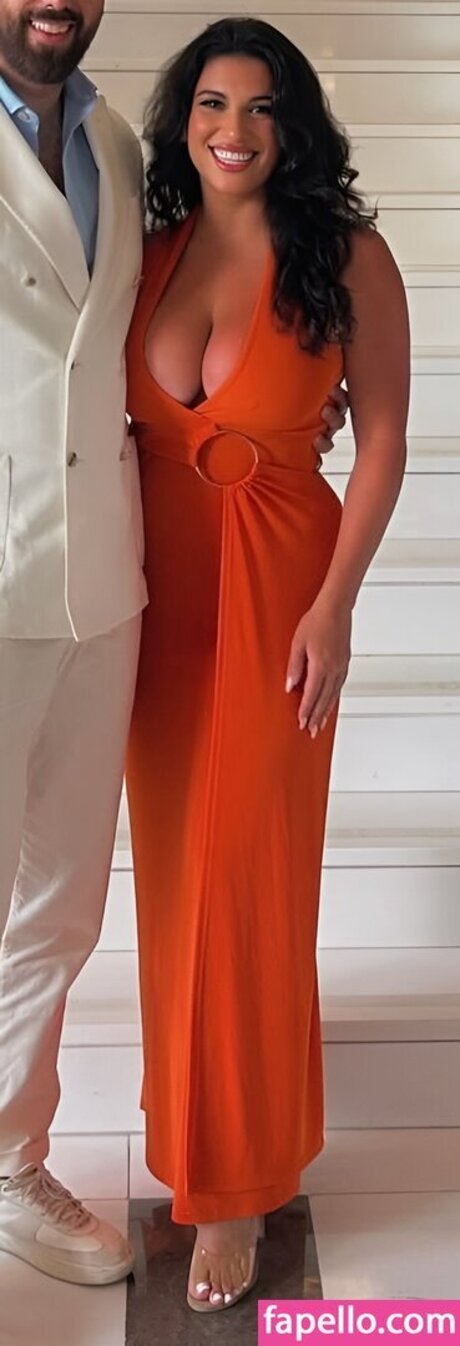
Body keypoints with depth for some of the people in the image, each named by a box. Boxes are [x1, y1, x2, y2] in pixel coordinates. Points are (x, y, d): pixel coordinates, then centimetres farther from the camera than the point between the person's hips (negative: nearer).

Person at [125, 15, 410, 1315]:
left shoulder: (345, 255, -5)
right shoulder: (152, 253, 6)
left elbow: (383, 439, -6)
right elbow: (120, 422, 9)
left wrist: (334, 606, -14)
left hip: (275, 586, -4)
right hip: (159, 584, 4)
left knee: (244, 873, -1)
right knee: (172, 861, 12)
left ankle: (234, 1182, 15)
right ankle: (201, 1104, 36)